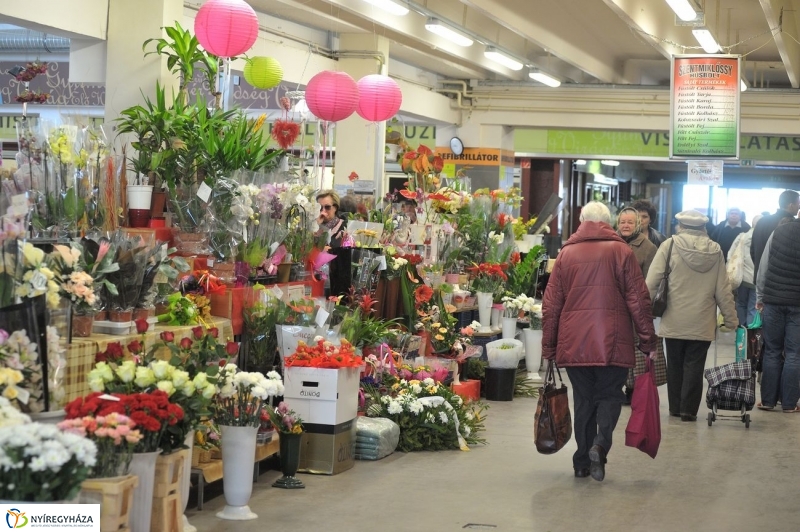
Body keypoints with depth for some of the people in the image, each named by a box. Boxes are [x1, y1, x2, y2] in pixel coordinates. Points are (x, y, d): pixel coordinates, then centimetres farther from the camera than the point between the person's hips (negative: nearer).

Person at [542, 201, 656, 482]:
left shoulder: (566, 253, 7)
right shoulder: (620, 251, 1)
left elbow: (551, 304, 7)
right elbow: (638, 300, -2)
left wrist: (548, 346, 13)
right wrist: (648, 341, 4)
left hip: (574, 343, 2)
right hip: (612, 343, -2)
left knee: (583, 399, 12)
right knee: (610, 395, 9)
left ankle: (582, 461, 13)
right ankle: (600, 444, -15)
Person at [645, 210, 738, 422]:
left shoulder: (670, 245, -7)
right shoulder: (715, 250, 0)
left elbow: (652, 281, -10)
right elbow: (723, 289, 3)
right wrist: (730, 318, 11)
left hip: (674, 320, -1)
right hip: (702, 322, 1)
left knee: (675, 364, 13)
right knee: (694, 366, 7)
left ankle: (675, 407, 20)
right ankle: (689, 410, 6)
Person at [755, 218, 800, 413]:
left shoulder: (779, 232, 0)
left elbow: (763, 267, 2)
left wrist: (760, 296, 8)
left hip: (773, 300, 2)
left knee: (772, 352, 9)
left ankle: (768, 400, 9)